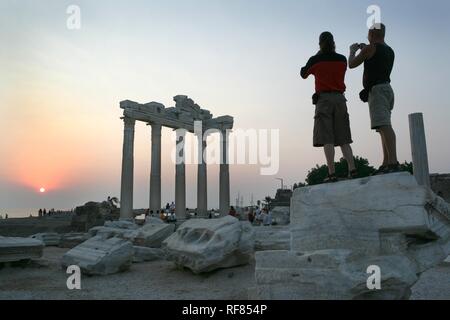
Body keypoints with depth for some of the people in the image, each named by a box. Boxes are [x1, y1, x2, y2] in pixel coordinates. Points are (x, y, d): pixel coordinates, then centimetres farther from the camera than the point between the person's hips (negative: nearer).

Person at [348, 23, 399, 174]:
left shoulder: (370, 48, -4)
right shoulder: (390, 51, 21)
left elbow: (352, 64, 5)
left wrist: (353, 50, 24)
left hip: (377, 89, -9)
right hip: (387, 88, 9)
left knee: (384, 126, -19)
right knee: (384, 127, 8)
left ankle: (393, 163, -29)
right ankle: (386, 164, 5)